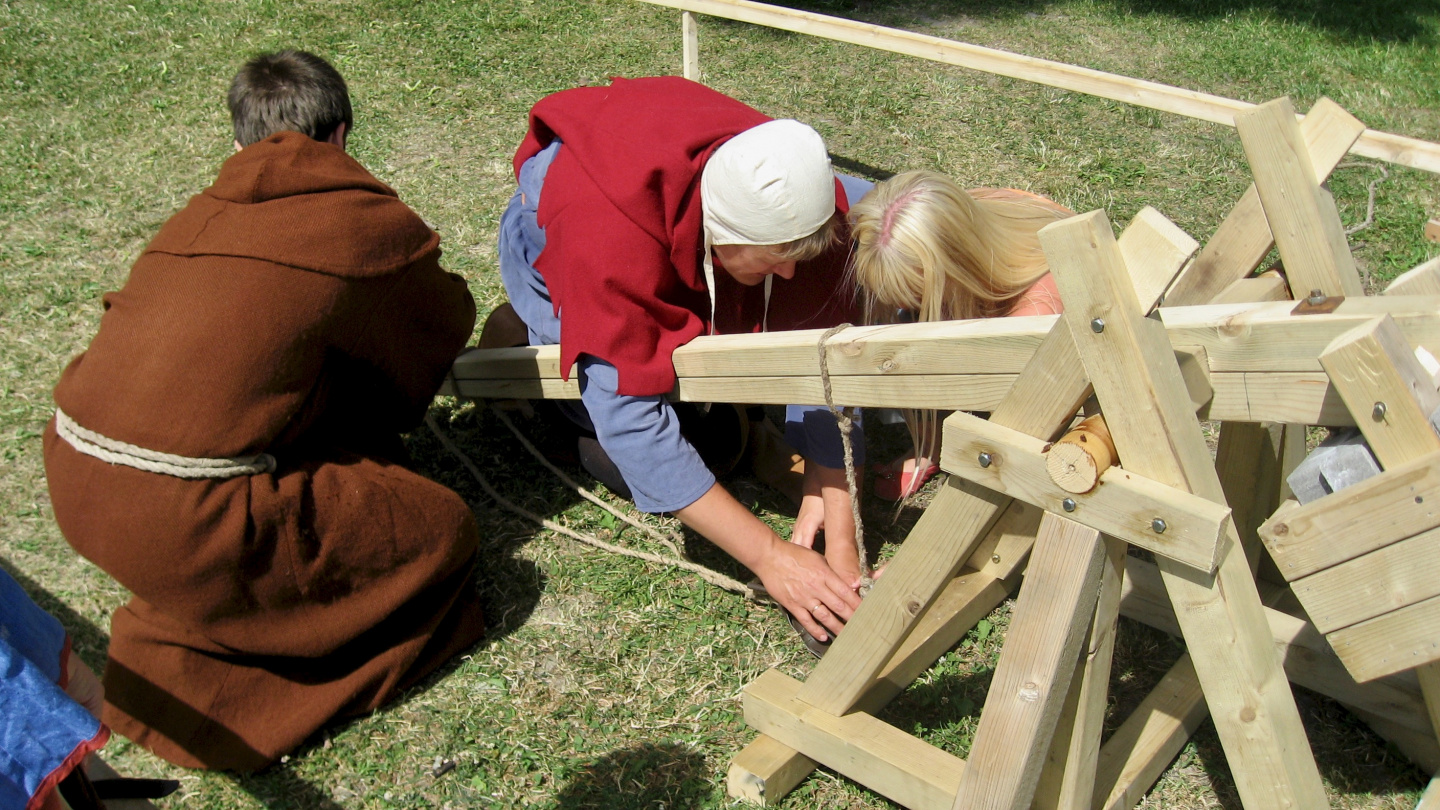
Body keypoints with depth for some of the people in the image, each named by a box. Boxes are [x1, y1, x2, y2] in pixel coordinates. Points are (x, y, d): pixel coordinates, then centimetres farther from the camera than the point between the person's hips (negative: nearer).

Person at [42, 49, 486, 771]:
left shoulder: (198, 215, 16)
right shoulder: (367, 220, 1)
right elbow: (445, 325, 16)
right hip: (177, 516, -8)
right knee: (441, 528, 3)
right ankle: (187, 664, 5)